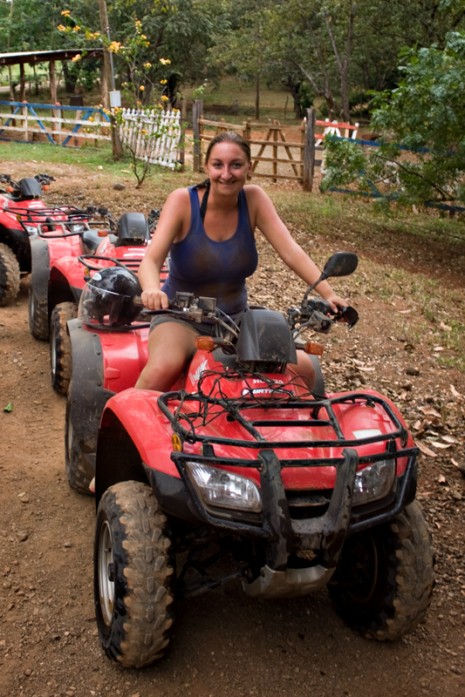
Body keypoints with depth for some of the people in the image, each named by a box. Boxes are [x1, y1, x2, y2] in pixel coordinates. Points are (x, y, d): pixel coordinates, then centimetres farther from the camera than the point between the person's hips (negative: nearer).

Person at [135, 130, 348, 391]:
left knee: (302, 367, -14)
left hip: (237, 317, 4)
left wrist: (329, 294, -28)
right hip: (182, 317, -3)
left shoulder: (254, 199, -5)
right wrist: (152, 290, -46)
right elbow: (151, 260, -23)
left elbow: (290, 250, -14)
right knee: (162, 370, -35)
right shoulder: (183, 201, -13)